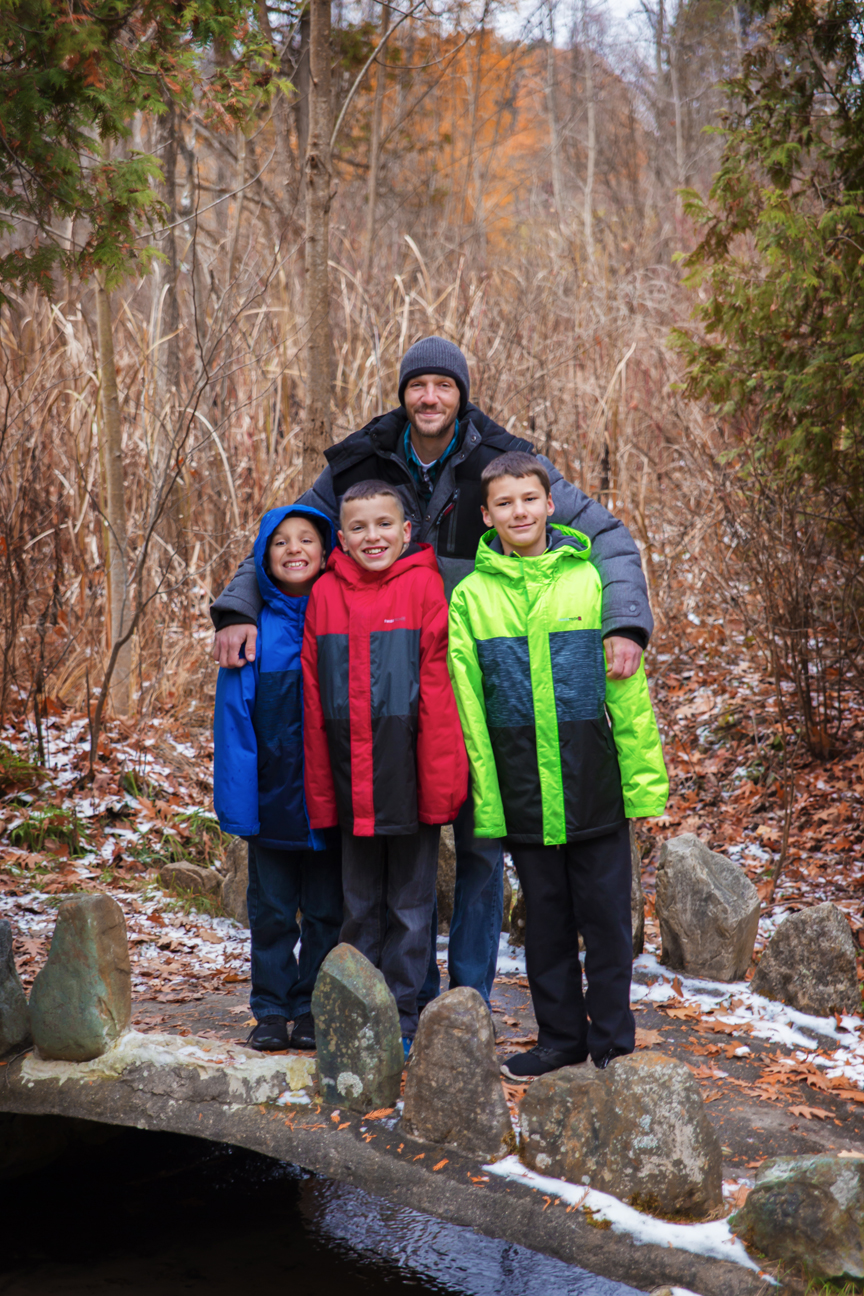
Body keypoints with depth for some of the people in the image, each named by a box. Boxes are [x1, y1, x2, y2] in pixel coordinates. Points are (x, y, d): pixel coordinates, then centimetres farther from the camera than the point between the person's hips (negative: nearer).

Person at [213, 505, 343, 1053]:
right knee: (271, 909, 8)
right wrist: (236, 798, -8)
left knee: (326, 910, 8)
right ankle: (271, 1011, 19)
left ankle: (313, 1009, 20)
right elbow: (234, 715, -2)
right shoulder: (254, 627, -2)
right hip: (272, 796, 0)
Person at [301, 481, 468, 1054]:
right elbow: (314, 697, 6)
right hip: (351, 779, 3)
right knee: (360, 904, 13)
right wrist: (319, 790, 4)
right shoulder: (326, 593, 4)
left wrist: (440, 779, -14)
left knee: (410, 906, 7)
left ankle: (403, 1021, 18)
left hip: (408, 771, -3)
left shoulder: (424, 586, -6)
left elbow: (439, 685, -9)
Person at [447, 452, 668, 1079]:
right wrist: (484, 796, -2)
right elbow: (465, 704, 3)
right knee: (547, 919, 11)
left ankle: (612, 1040, 18)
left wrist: (646, 778, -4)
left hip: (595, 785, -1)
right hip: (523, 790, 1)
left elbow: (628, 686, 1)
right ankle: (559, 1038, 24)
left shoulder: (591, 579, 1)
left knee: (606, 915, 5)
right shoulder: (471, 595, 3)